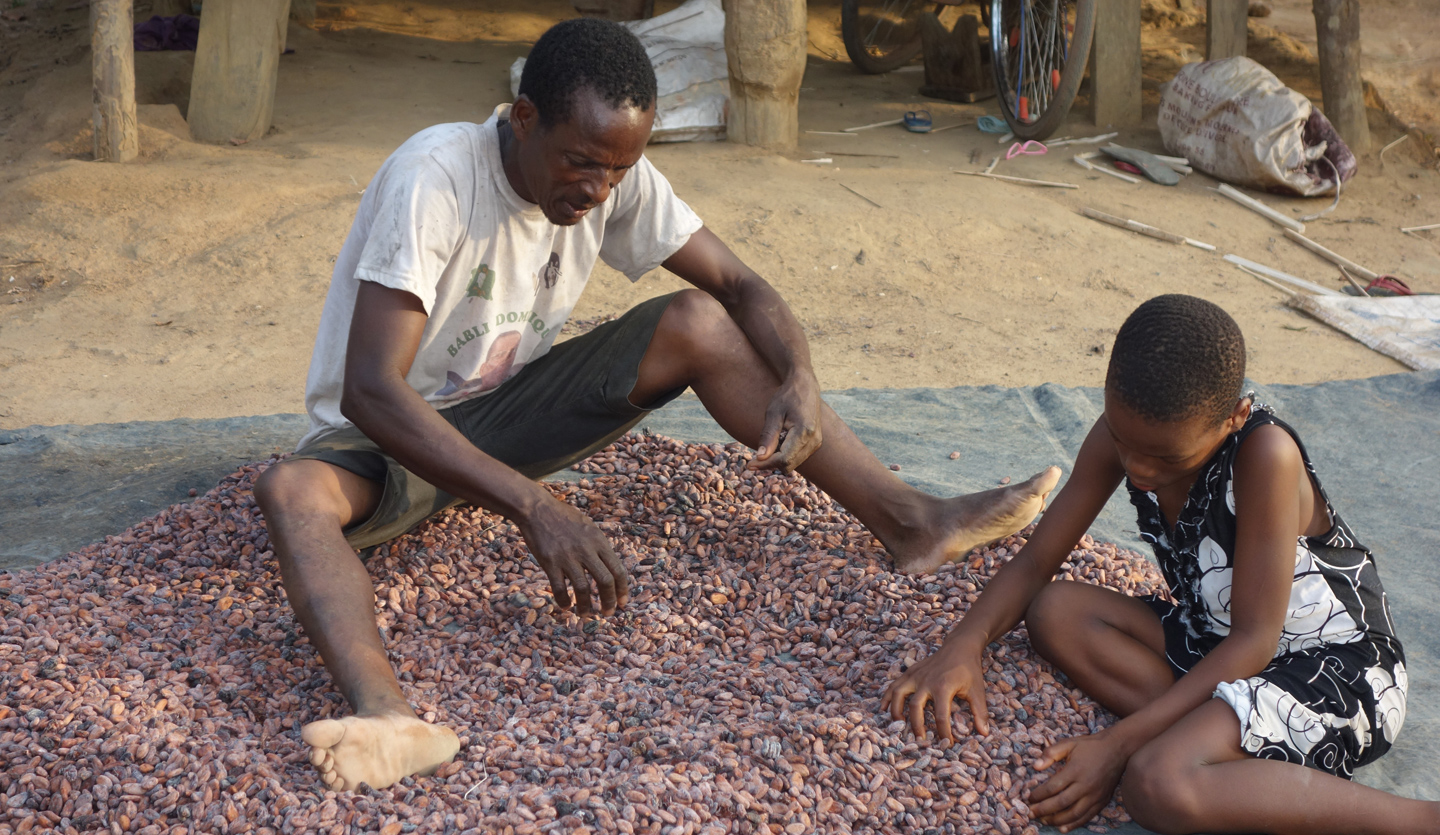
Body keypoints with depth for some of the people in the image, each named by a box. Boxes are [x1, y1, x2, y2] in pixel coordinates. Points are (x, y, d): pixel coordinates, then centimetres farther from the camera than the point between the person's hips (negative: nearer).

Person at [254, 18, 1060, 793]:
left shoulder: (616, 175, -11)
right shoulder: (435, 179, -29)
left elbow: (741, 286, -6)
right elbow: (369, 391, -36)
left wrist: (800, 380, -30)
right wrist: (534, 507, -46)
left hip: (505, 409, 5)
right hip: (389, 437, -4)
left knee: (698, 322, -14)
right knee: (292, 491, -38)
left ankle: (911, 521, -14)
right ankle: (388, 716, -62)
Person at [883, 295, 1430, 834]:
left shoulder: (1264, 454, -27)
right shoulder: (1122, 434, -9)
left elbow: (1254, 640, -24)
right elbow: (1034, 564, -1)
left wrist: (1118, 743, -28)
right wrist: (963, 647, -21)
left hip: (1341, 669, -7)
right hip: (1218, 647, 8)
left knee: (1158, 784, -33)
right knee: (1055, 611, -13)